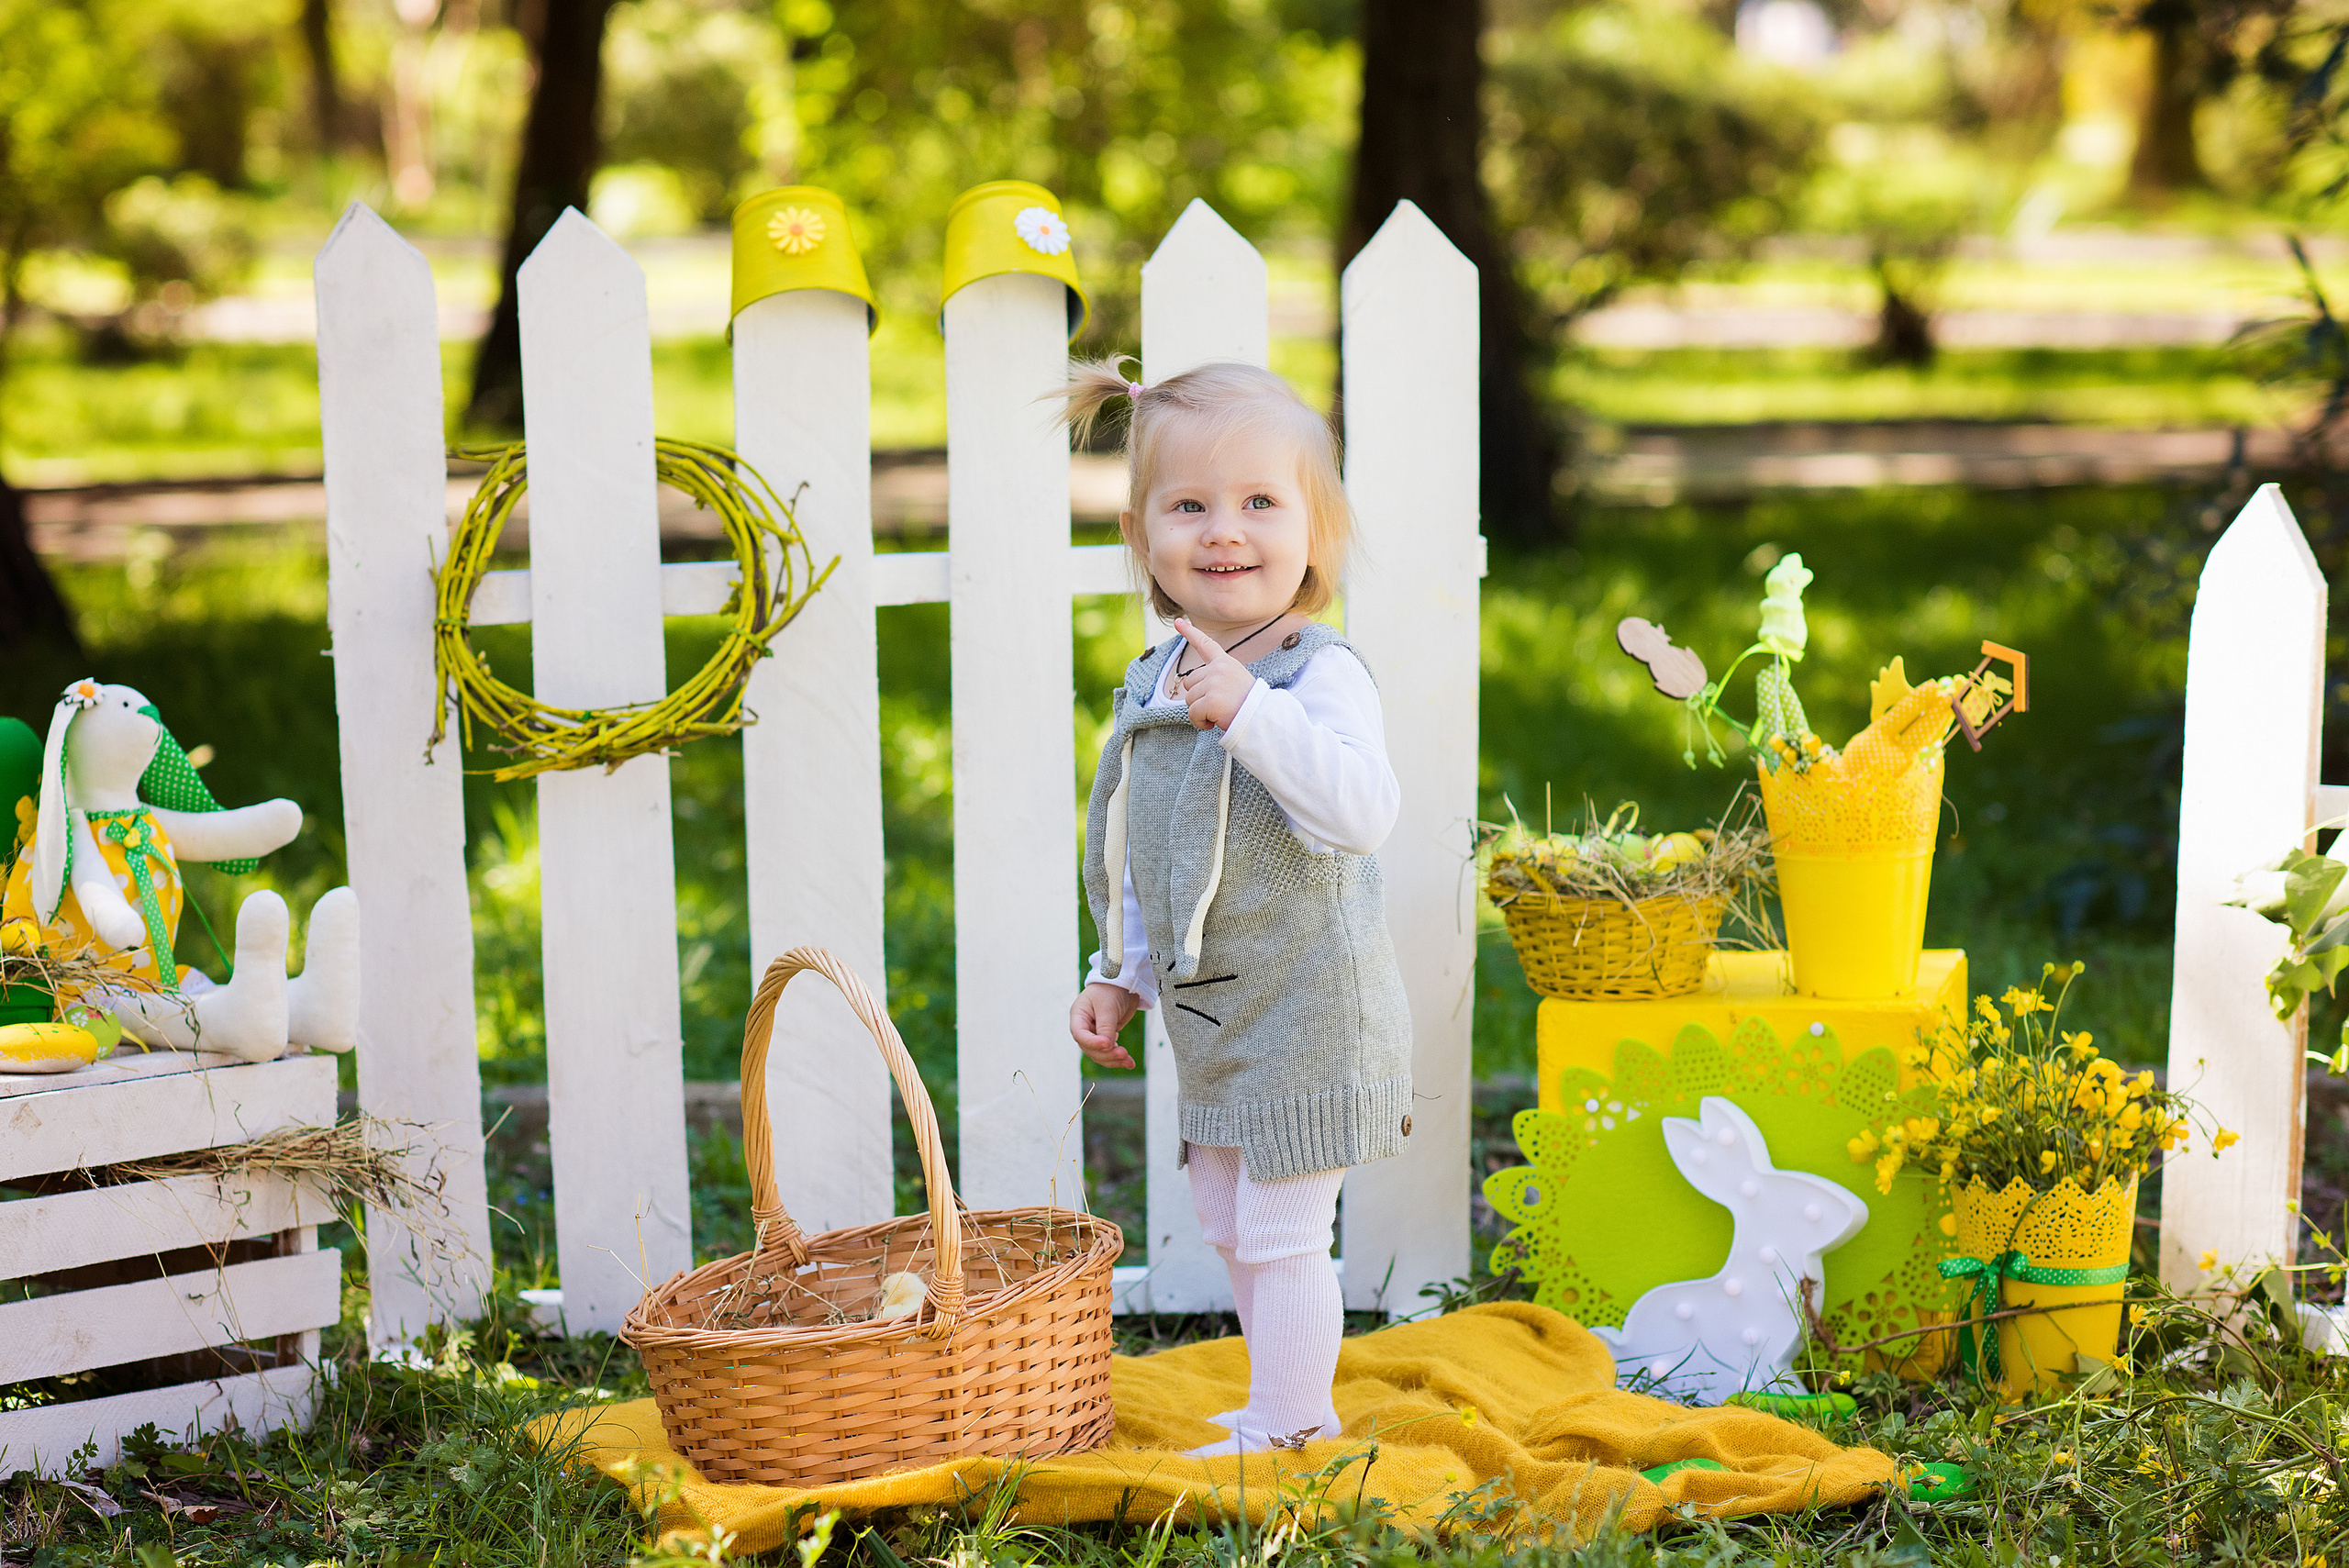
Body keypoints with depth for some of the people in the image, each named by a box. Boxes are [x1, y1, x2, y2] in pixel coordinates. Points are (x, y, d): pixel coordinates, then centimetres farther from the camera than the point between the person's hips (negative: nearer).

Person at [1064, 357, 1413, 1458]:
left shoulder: (1320, 676, -19)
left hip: (1308, 1016, -9)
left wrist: (1250, 710, -41)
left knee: (1281, 1233, -2)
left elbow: (1364, 811, -37)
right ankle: (1294, 1409, 37)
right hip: (1214, 1022, 9)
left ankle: (1283, 1432, 13)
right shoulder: (1154, 682, 5)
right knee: (1227, 1225, 20)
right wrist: (1122, 976, 17)